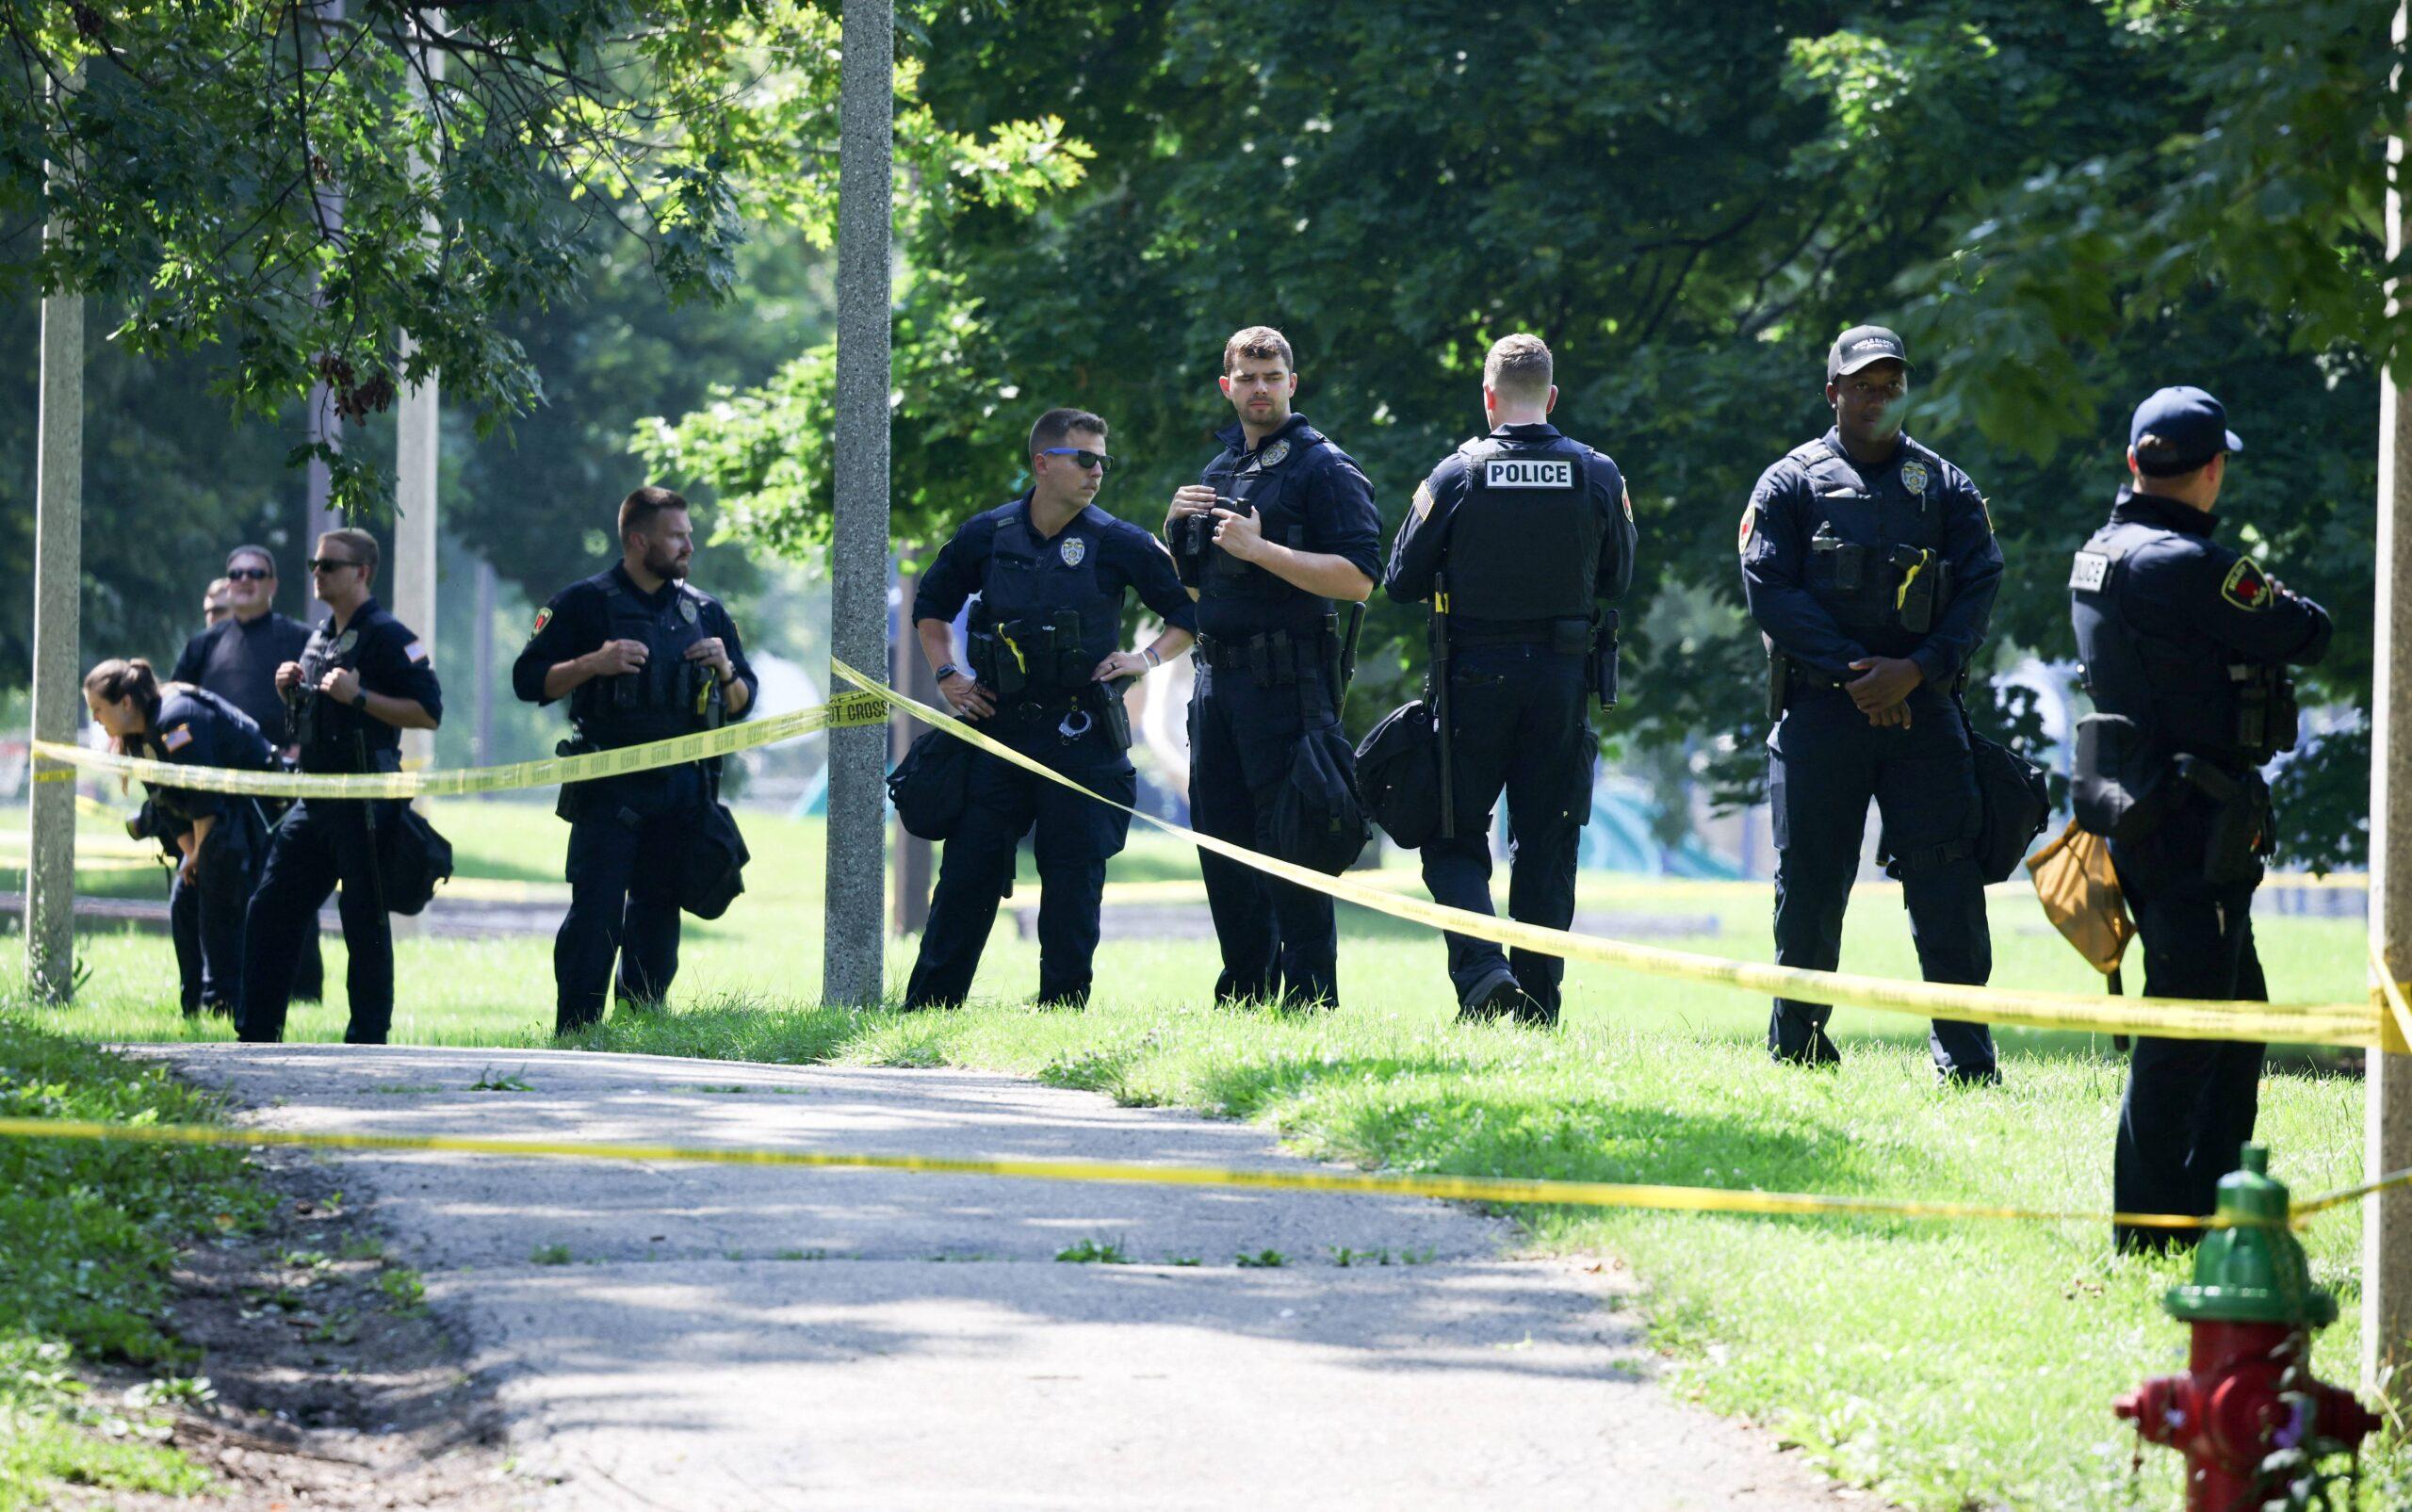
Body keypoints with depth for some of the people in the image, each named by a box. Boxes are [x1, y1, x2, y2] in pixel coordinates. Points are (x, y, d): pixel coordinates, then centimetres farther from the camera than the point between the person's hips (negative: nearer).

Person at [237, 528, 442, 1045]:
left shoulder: (387, 636, -9)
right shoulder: (321, 635, 18)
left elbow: (428, 712, -15)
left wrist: (358, 696, -21)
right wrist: (289, 689, 8)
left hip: (363, 805, -9)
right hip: (314, 802, 9)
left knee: (365, 923, -4)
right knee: (269, 912, 7)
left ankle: (368, 1037, 2)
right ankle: (256, 1035, 12)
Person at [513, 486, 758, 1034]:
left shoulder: (703, 610, 14)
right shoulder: (584, 603, 2)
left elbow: (742, 703, 18)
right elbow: (529, 680, -1)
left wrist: (725, 671, -4)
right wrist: (593, 664, -15)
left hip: (681, 793, 4)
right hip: (609, 791, -4)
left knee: (658, 926, 7)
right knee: (594, 920, -9)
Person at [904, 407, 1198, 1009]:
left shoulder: (1118, 543, -1)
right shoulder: (987, 535, 5)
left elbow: (1190, 613, 7)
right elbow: (931, 606, 22)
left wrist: (1148, 658, -7)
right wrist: (947, 675, 10)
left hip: (1080, 739, -2)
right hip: (998, 729, 2)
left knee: (1073, 881, 0)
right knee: (966, 873, 2)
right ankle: (925, 1010, 7)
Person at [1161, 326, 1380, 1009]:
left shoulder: (1324, 468, -6)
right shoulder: (1217, 472, 18)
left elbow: (1358, 578, -16)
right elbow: (1187, 582, 27)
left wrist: (1260, 549, -20)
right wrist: (1176, 524, 6)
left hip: (1287, 682, -8)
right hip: (1218, 676, 8)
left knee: (1288, 845, -9)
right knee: (1221, 838, 10)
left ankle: (1308, 997, -6)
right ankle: (1244, 991, 18)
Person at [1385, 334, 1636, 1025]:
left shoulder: (1457, 475, -9)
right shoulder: (1598, 476, -3)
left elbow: (1402, 582, -3)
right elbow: (1618, 579, 9)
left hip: (1475, 677, -2)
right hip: (1563, 677, 2)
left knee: (1455, 839, 7)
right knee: (1546, 842, 10)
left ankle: (1482, 969, -15)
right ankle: (1537, 1007, 10)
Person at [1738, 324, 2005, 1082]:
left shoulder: (1946, 487, 13)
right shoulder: (1791, 484, 7)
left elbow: (1979, 591, 4)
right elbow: (1770, 591, -3)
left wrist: (1917, 671, -12)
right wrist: (1853, 674, -11)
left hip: (1923, 706, 1)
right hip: (1820, 708, -1)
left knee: (1947, 879, -7)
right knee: (1809, 885, 2)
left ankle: (1965, 1057, -4)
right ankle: (1796, 1048, 13)